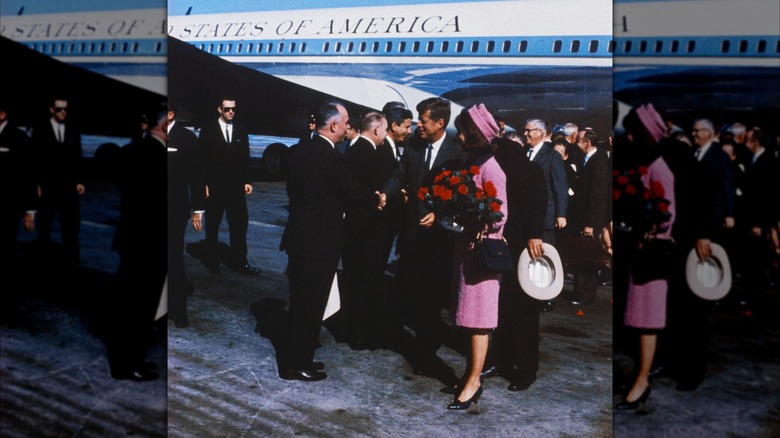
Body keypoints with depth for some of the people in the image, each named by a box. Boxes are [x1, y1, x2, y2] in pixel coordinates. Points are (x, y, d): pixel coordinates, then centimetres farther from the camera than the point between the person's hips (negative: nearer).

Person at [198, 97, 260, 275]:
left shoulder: (241, 129, 7)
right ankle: (213, 261, 19)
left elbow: (245, 158, 9)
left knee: (239, 223, -1)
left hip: (236, 186, 2)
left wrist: (247, 181, 2)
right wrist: (203, 183, -9)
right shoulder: (208, 129, -2)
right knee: (212, 225, 8)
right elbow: (201, 158, -4)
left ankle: (240, 261, 5)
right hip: (214, 185, -2)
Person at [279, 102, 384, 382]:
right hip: (320, 243, -9)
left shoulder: (301, 151, 7)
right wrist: (377, 199, 7)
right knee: (311, 305, 2)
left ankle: (295, 359, 27)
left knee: (301, 302, 18)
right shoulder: (330, 157, -19)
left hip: (298, 238, 9)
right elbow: (352, 191, -13)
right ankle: (296, 366, 10)